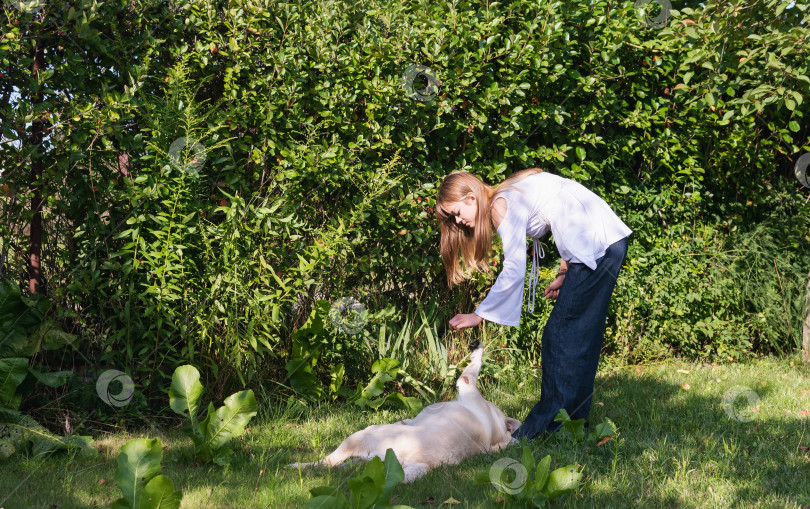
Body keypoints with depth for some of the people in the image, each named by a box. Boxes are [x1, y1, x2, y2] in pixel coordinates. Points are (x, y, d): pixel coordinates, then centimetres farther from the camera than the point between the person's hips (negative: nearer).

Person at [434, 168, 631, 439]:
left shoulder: (501, 206, -11)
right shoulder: (510, 196, 17)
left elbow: (514, 271, -18)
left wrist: (479, 315, -13)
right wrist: (565, 274, 13)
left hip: (598, 244, -10)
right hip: (610, 240, 10)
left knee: (562, 335, -7)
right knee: (580, 336, 11)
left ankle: (548, 423, -4)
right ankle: (573, 419, 16)